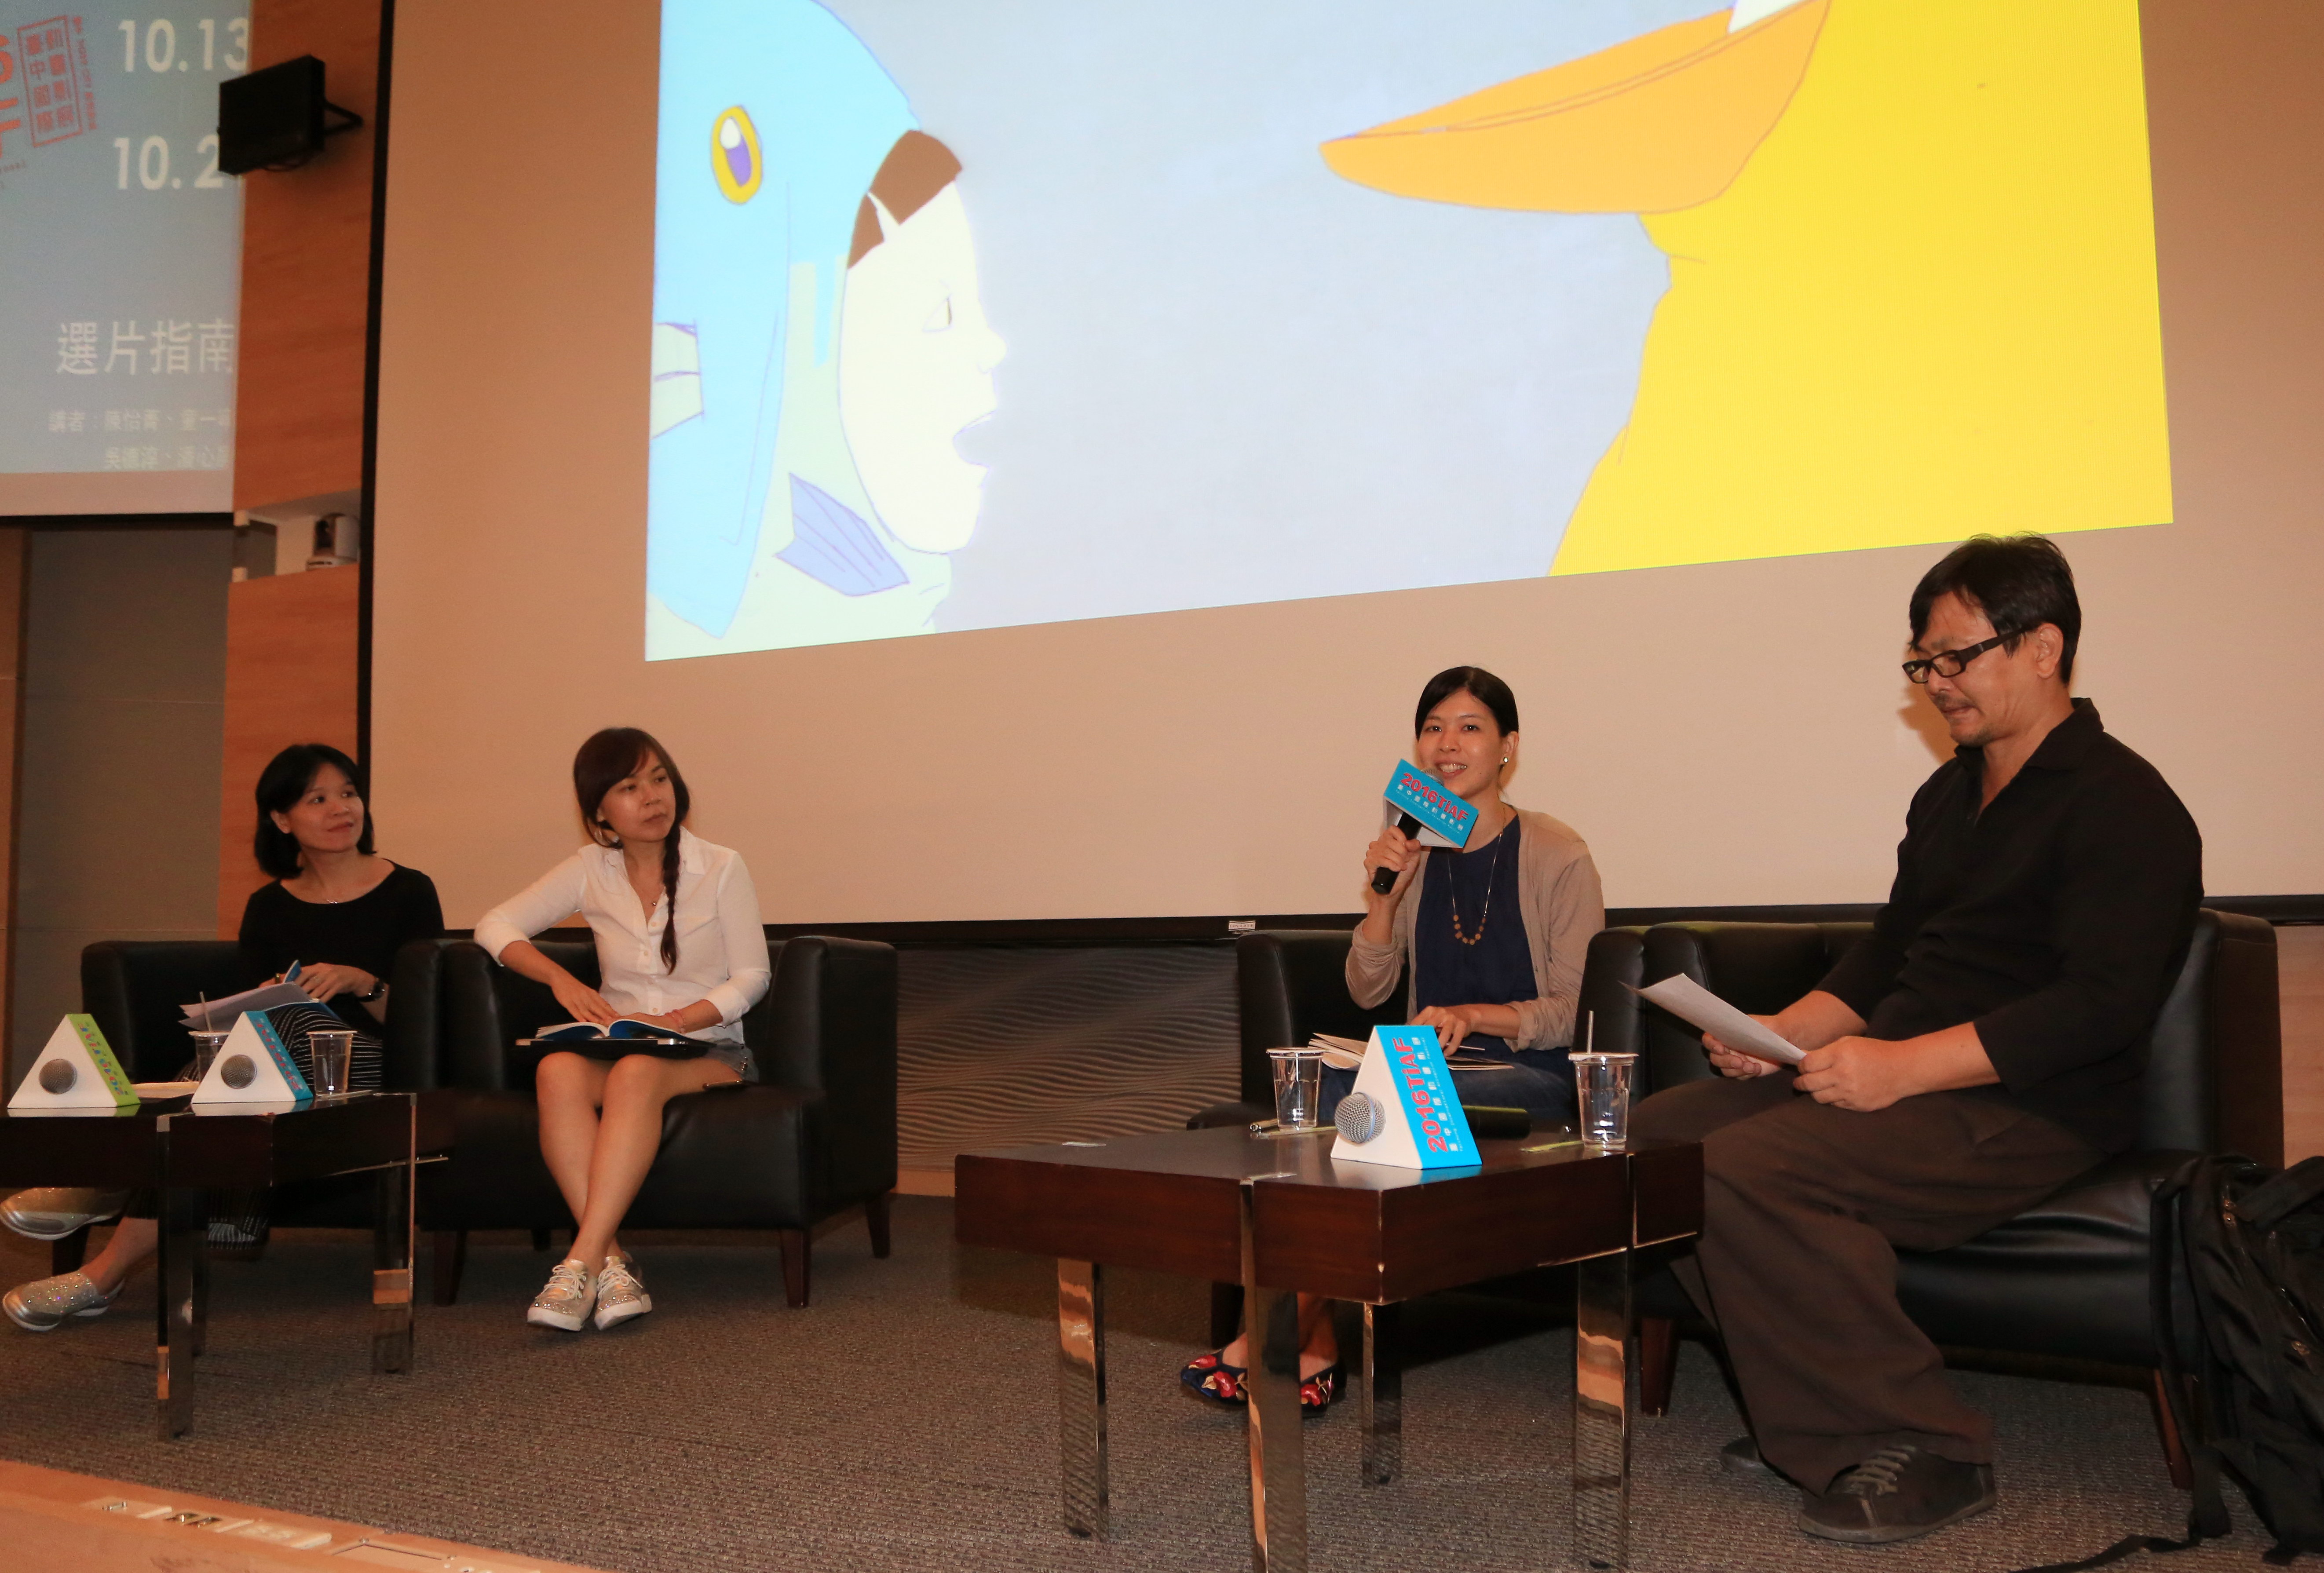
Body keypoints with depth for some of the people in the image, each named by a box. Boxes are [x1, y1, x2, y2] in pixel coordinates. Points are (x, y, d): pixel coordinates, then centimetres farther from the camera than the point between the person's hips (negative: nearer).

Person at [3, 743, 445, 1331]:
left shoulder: (408, 892, 6)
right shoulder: (269, 908, 16)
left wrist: (362, 983, -15)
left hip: (368, 1074, -2)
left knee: (288, 1018, -35)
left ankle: (112, 1183, -28)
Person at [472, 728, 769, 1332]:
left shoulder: (721, 868, 2)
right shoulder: (590, 871, 10)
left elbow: (751, 976, 1)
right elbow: (495, 926, 8)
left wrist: (675, 1020, -15)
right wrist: (560, 978, -10)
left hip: (709, 1051, -2)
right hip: (619, 1046, 3)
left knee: (636, 1073, -38)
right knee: (557, 1070, -33)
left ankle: (581, 1262, -41)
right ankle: (610, 1261, -39)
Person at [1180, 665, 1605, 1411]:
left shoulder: (1559, 858, -3)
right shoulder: (1415, 851, 12)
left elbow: (1576, 1011, -5)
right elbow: (1367, 990, 7)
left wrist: (1473, 1017, -20)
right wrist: (1383, 896, -9)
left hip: (1534, 1079, -5)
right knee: (1328, 1085, -29)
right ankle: (1317, 1337, -28)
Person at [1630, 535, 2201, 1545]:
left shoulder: (2123, 806, -10)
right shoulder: (1948, 795, 19)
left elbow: (2101, 1005, -21)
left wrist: (1905, 1065, -27)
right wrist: (1782, 1034, 4)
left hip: (2027, 1110, -9)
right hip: (1901, 1078, 9)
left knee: (1743, 1170, -29)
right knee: (1655, 1133, -5)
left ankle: (1921, 1450, -15)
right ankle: (1821, 1404, 0)